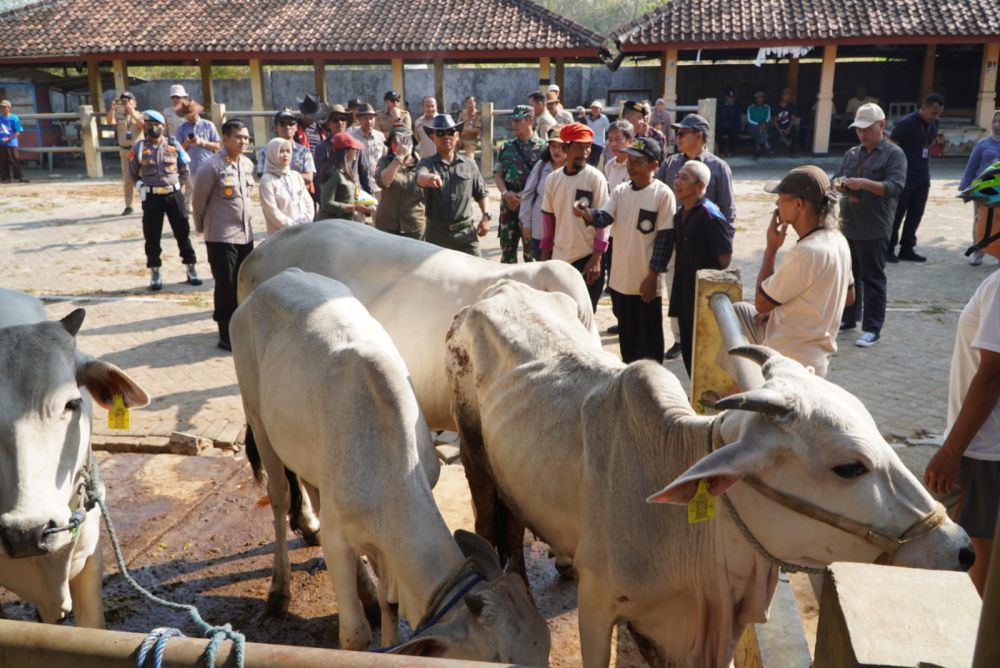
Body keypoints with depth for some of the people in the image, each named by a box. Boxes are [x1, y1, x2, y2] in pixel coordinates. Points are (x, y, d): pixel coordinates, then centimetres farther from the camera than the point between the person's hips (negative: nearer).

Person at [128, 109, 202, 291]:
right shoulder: (138, 148, 1)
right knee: (152, 237, 4)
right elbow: (133, 173, 11)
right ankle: (154, 274, 14)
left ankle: (191, 270, 15)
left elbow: (185, 170, 11)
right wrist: (140, 186, -4)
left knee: (183, 232, 5)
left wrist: (177, 184, 1)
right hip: (151, 197, 0)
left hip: (173, 195, 0)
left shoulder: (173, 145, 3)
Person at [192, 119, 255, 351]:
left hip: (245, 234, 7)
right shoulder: (212, 166, -13)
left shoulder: (248, 164, 7)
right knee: (226, 286, -3)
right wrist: (202, 226, 5)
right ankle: (227, 336, 7)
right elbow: (199, 199, -6)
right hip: (221, 237, -6)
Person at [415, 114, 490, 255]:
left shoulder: (469, 164, 8)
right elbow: (420, 177, -25)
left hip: (466, 232, 2)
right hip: (437, 233, -1)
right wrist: (429, 178, -49)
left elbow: (480, 193, 18)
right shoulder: (426, 163, -1)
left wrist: (486, 215, 4)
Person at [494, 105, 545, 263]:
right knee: (507, 246, 10)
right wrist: (506, 193, -8)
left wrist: (525, 194, -16)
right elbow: (497, 174, 10)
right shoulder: (507, 147, 11)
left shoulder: (541, 147, -2)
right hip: (508, 203, 4)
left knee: (531, 249, 0)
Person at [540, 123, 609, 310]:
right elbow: (548, 218, 12)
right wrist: (544, 256, 12)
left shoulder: (595, 177, -8)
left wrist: (596, 258, -16)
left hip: (587, 259, -4)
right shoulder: (553, 179, 5)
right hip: (559, 259, 5)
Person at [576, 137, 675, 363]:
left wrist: (652, 276, -13)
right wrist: (587, 214, -30)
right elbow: (604, 217, -7)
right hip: (620, 279, 6)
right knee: (626, 336, 18)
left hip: (646, 281, -6)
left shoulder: (663, 194, -10)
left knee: (650, 339, 6)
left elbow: (665, 238, -11)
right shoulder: (620, 191, 6)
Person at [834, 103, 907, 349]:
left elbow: (895, 187, -15)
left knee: (872, 279, -2)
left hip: (874, 229, -6)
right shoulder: (852, 153, 13)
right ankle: (848, 319, 28)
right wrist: (840, 185, -9)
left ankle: (872, 329, 4)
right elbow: (836, 180, 15)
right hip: (847, 226, 6)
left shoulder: (894, 154, -4)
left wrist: (865, 183, -26)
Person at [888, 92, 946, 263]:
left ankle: (907, 249, 16)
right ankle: (889, 249, 8)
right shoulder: (906, 123, -12)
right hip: (904, 177, -7)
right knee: (897, 214, 0)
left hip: (923, 178, 7)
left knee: (915, 215, 7)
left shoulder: (933, 125, 10)